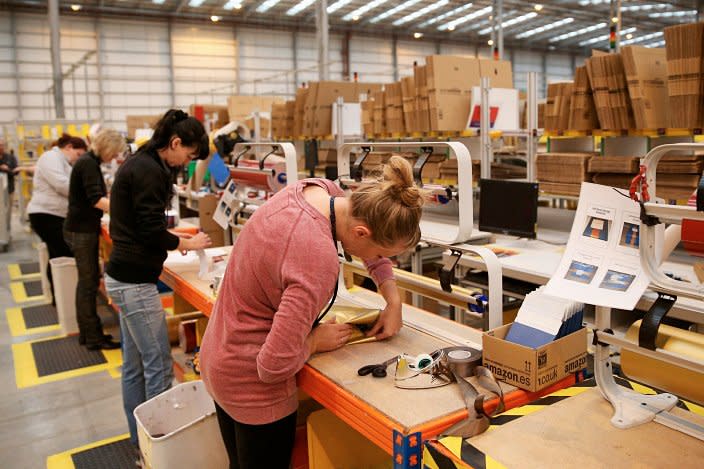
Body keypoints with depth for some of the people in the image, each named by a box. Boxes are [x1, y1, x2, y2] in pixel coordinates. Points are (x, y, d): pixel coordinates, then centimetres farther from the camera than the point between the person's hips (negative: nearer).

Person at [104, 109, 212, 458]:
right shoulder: (149, 171, -18)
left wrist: (175, 238, 11)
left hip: (123, 276, 10)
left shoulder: (139, 163, 13)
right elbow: (151, 231, -19)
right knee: (158, 365, 0)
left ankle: (139, 437, 30)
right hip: (135, 281, -10)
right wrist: (188, 244, -4)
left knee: (134, 363, 17)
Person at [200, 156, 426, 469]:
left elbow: (374, 239, 10)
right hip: (252, 383, -8)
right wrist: (316, 340, -13)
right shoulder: (320, 259, -35)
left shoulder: (320, 189, -9)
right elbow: (275, 365, -32)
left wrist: (393, 299, 2)